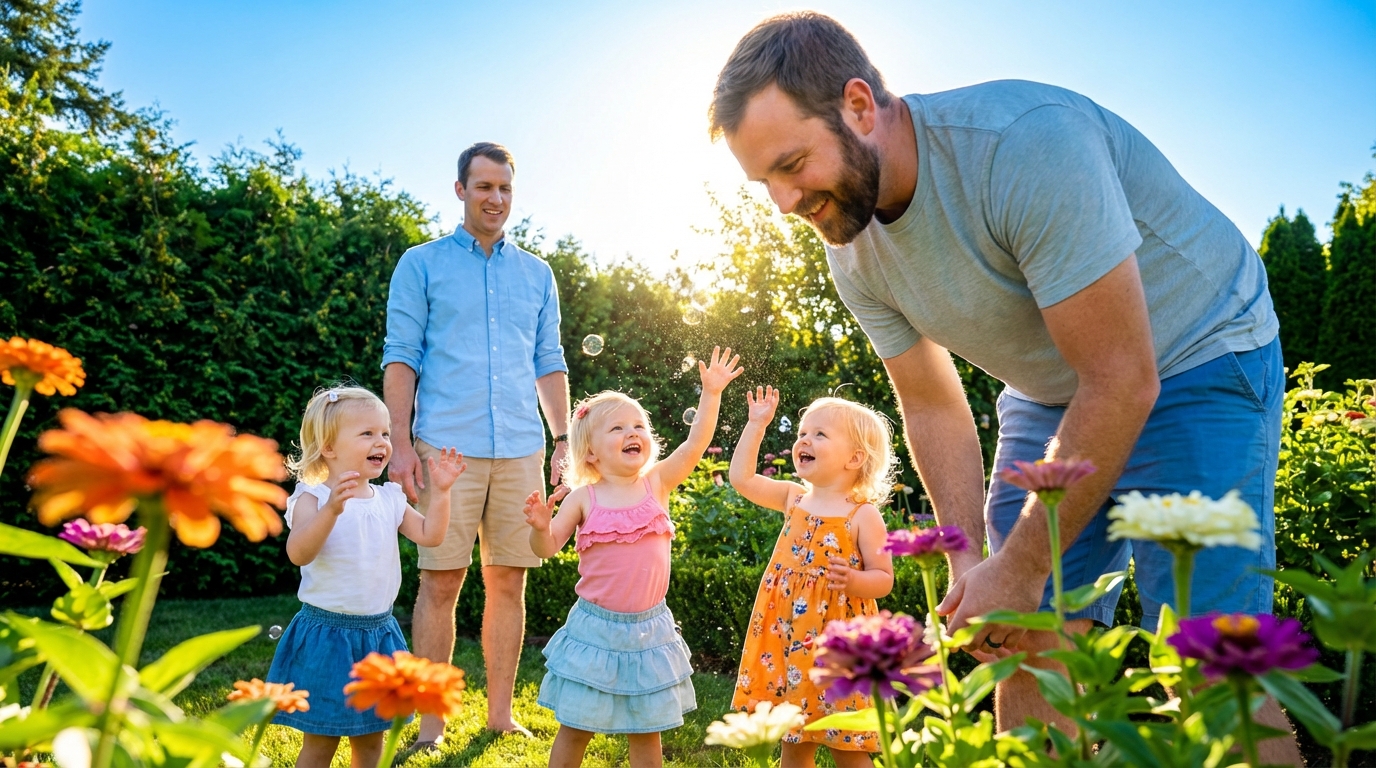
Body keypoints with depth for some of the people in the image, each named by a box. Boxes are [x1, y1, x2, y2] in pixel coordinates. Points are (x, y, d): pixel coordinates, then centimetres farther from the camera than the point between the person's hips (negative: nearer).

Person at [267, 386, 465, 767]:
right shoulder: (313, 498, -13)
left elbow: (430, 535, -1)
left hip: (378, 632, 5)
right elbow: (298, 553, -28)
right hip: (327, 634, -5)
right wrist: (332, 509, -41)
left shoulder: (389, 499, 5)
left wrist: (440, 491, -10)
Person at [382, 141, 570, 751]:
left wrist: (564, 440, 7)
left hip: (522, 449, 3)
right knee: (441, 581, -1)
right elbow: (400, 357, 2)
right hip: (447, 445, -3)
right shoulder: (422, 265, 7)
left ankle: (500, 713, 18)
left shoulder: (537, 274, 16)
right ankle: (431, 722, 10)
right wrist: (402, 444, -8)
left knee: (508, 582, 6)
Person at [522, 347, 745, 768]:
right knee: (575, 727, 11)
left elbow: (695, 445, -7)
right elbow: (547, 548, -7)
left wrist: (711, 393, -12)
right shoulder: (583, 498, -6)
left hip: (648, 629, 2)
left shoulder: (656, 483, -2)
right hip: (595, 627, -1)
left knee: (646, 731, 15)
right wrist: (540, 525, -27)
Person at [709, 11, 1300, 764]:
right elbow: (933, 406, 1)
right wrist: (969, 563, -9)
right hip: (1052, 391, 6)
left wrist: (1020, 567, -23)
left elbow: (1122, 382, -29)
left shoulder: (1026, 142, -31)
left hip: (1195, 362, -5)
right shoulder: (854, 253, -9)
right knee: (1028, 647, 1)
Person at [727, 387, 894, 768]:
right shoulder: (794, 498, 6)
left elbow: (884, 578, -9)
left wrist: (853, 580, -29)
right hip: (787, 640, 5)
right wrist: (756, 425, 13)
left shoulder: (863, 515, -10)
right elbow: (741, 478, 13)